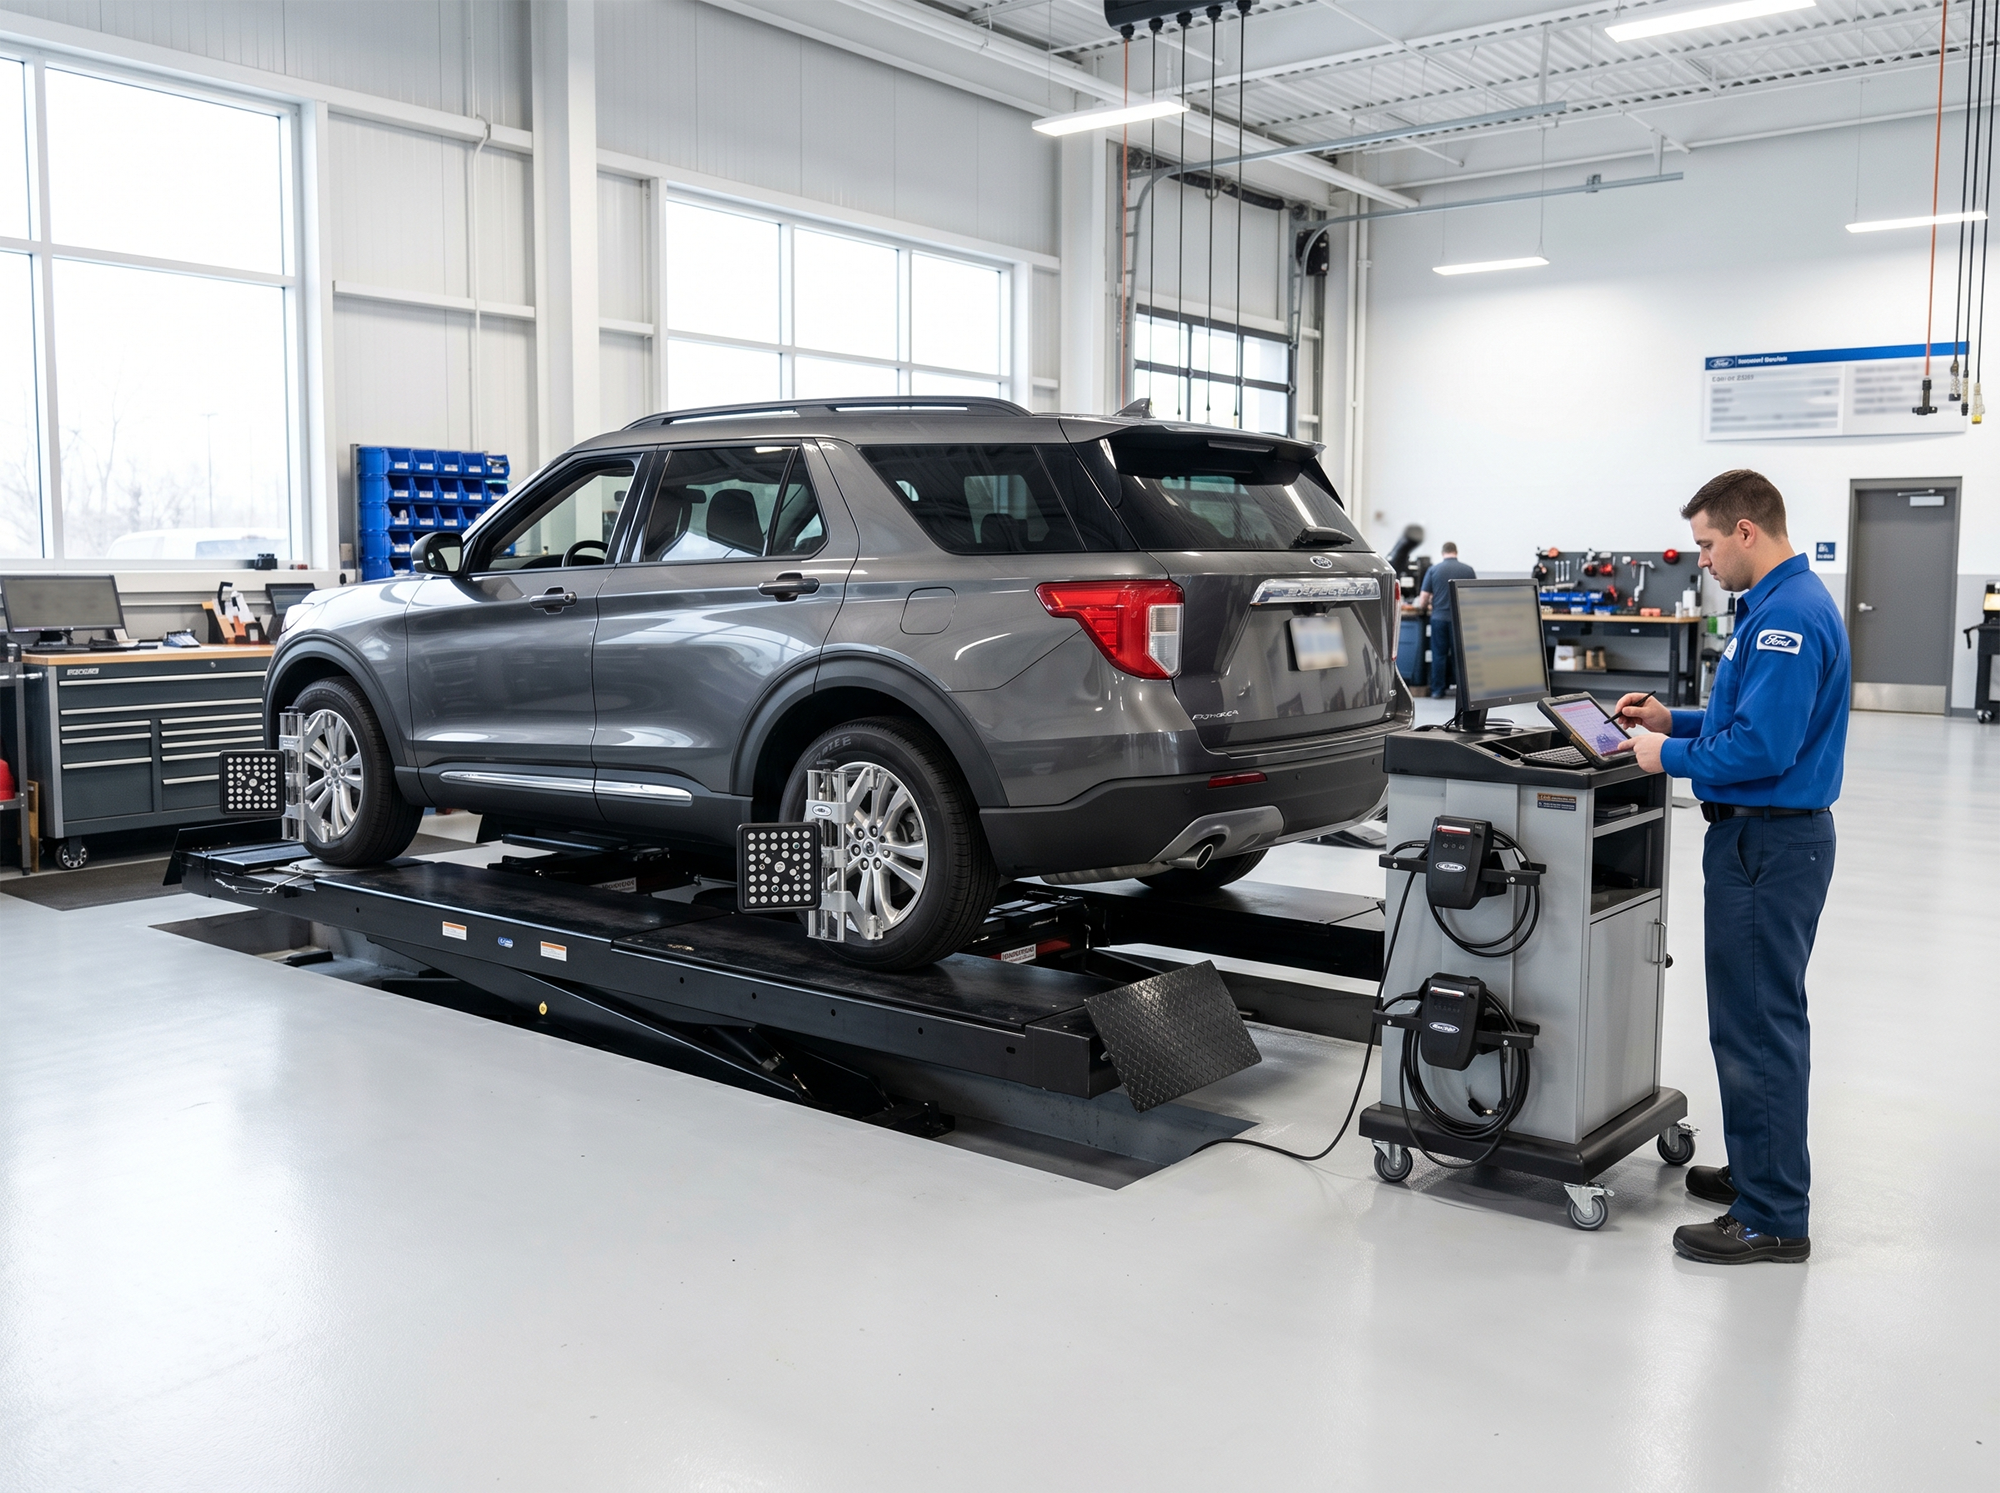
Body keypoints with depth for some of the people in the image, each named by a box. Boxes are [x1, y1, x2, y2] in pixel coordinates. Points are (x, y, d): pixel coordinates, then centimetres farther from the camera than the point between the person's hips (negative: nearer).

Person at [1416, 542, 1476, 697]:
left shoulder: (1433, 570, 1)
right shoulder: (1468, 570, 2)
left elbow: (1423, 601, 0)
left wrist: (1428, 606, 22)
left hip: (1439, 617, 0)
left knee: (1439, 654, 5)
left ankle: (1437, 689, 6)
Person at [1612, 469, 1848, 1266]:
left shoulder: (1789, 615, -20)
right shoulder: (1776, 604, 14)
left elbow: (1762, 746, -26)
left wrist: (1670, 755, -13)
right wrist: (1676, 720, 12)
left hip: (1767, 844, -11)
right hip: (1764, 836, 11)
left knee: (1757, 1026, -4)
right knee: (1756, 1018, 19)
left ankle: (1771, 1219, 4)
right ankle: (1761, 1170, 32)